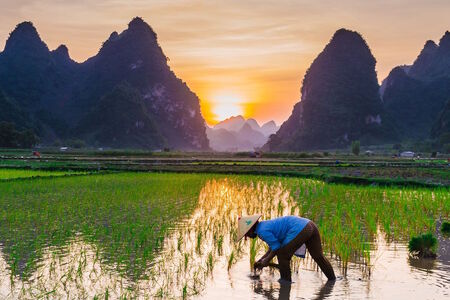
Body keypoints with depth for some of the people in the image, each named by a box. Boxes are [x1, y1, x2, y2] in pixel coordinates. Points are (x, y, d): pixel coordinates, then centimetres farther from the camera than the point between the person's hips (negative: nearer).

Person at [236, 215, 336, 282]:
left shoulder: (262, 231, -7)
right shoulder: (265, 225, 23)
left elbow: (277, 247, -5)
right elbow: (274, 246, 28)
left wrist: (266, 261, 8)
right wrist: (261, 260, 27)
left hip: (299, 229, -10)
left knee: (283, 255, 4)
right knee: (318, 256, 20)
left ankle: (286, 281, 15)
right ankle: (332, 279, 29)